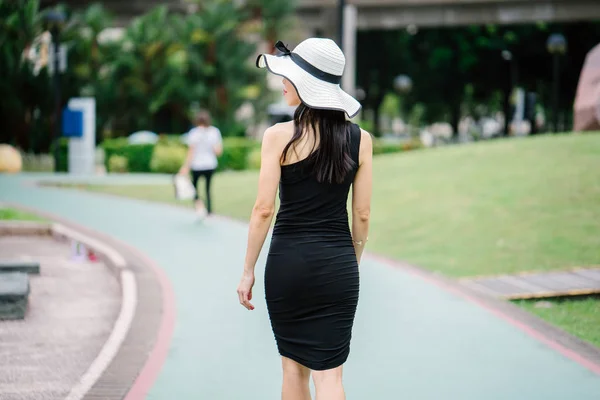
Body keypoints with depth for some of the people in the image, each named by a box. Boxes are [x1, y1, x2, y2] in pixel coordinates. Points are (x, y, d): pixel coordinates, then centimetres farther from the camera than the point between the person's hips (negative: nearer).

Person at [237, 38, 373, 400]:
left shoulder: (279, 136, -8)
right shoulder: (360, 139, 1)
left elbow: (264, 210, -8)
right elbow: (362, 215, 4)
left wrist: (248, 270, 1)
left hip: (288, 261, -1)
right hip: (338, 265, 1)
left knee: (294, 366, 16)